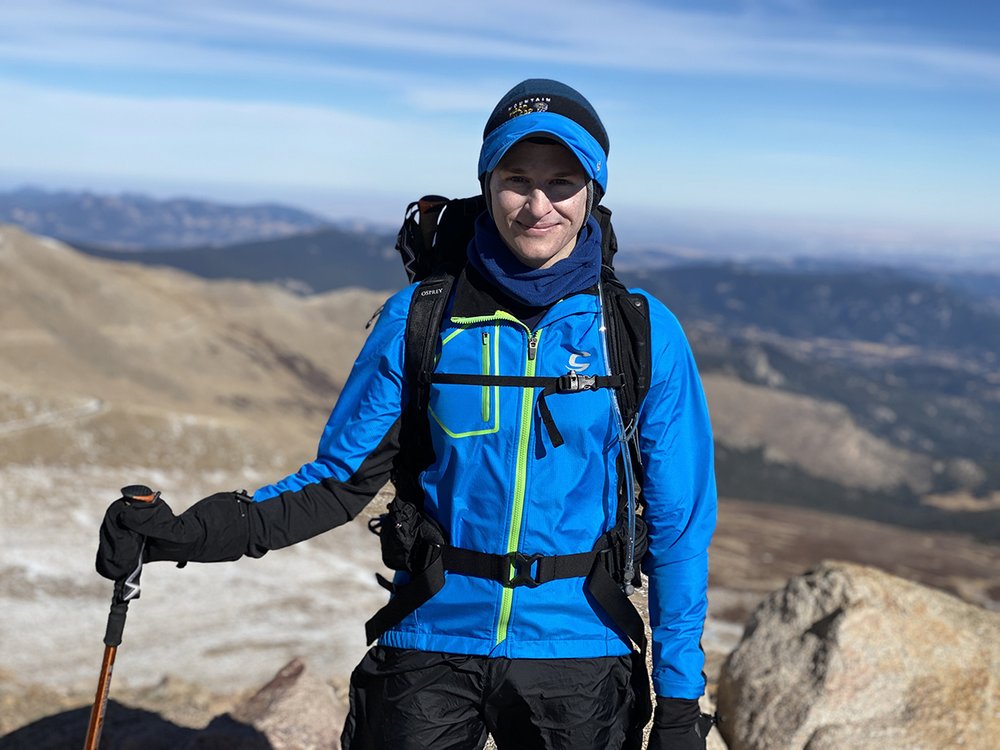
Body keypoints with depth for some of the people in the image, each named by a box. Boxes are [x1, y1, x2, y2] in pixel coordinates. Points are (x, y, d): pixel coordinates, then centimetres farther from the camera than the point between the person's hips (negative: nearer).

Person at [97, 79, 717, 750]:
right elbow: (341, 479, 0)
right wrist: (188, 532, -12)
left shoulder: (646, 334, -5)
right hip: (433, 640, 0)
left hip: (575, 651, 0)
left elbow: (677, 523, -1)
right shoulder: (418, 319, -3)